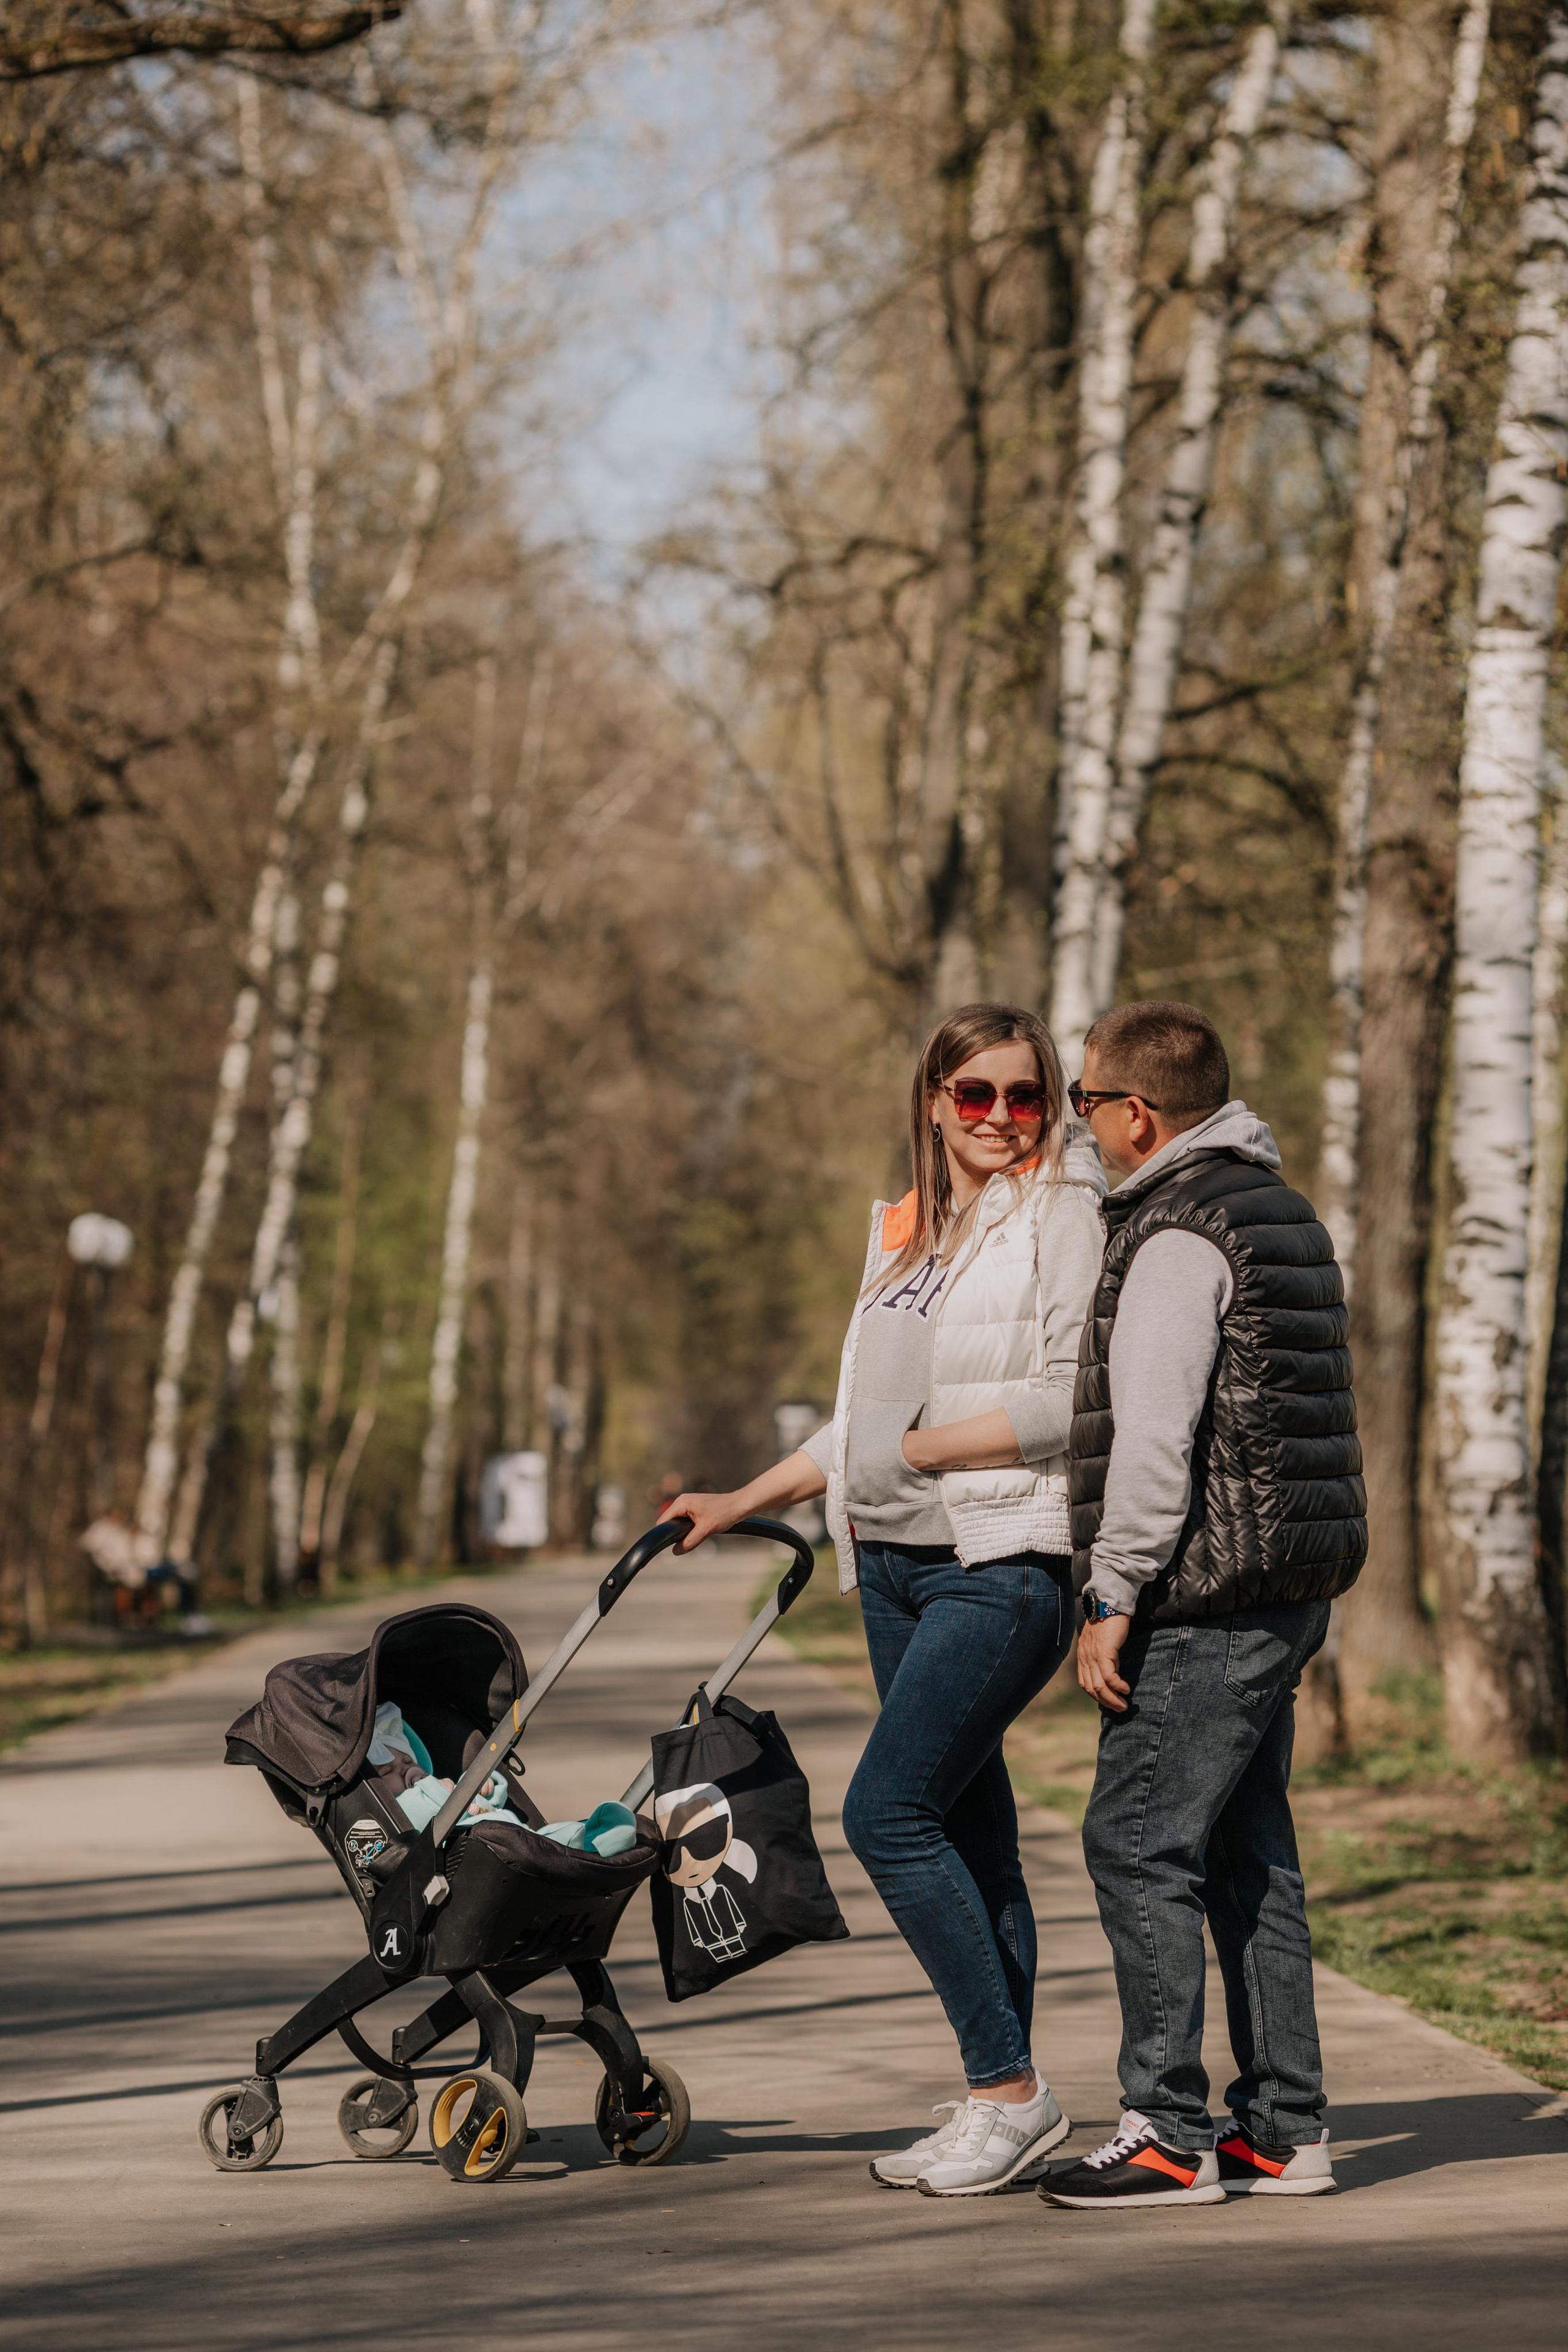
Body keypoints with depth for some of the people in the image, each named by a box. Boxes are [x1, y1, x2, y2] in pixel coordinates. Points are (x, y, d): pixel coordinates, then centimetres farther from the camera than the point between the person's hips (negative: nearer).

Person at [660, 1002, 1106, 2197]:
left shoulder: (1064, 1216, -4)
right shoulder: (905, 1229, 19)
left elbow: (1071, 1404, -14)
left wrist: (922, 1449, -9)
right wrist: (744, 1503, 25)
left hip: (1005, 1563, -7)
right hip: (898, 1563, 7)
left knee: (888, 1810, -15)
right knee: (969, 1838, 7)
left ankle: (1010, 2088, -9)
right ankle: (1000, 2110, 10)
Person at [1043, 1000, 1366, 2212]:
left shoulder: (1179, 1236, -14)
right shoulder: (1281, 1210, 18)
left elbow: (1155, 1436, -20)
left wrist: (1113, 1595, -15)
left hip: (1208, 1598, -10)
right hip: (1288, 1586, 10)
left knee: (1139, 1845, -7)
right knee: (1247, 1852, 12)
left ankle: (1170, 2135, -7)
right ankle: (1284, 2127, 15)